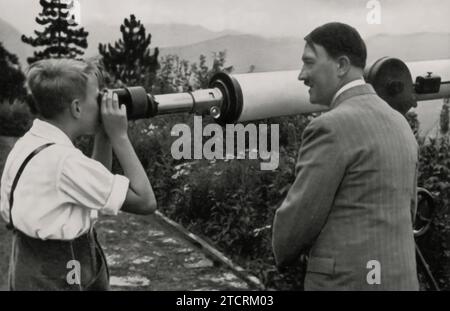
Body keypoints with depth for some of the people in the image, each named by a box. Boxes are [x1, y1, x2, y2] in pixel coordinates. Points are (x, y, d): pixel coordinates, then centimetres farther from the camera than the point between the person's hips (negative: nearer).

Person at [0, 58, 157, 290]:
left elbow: (98, 185, 11)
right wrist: (119, 135, -16)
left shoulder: (28, 144, 1)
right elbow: (145, 201, -20)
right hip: (58, 279, -9)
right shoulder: (63, 159, -26)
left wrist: (104, 135, -1)